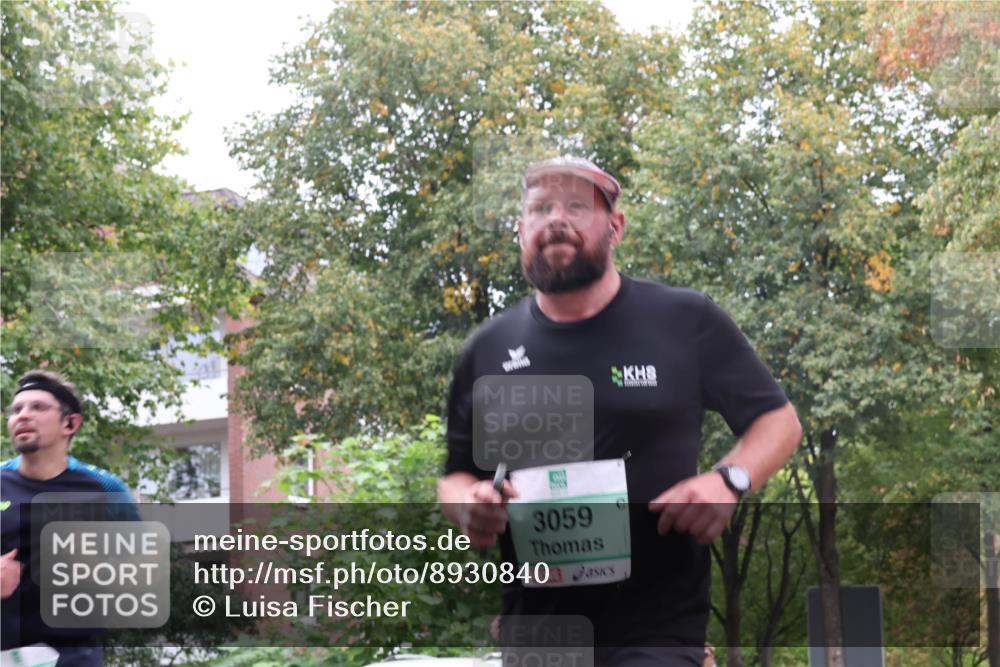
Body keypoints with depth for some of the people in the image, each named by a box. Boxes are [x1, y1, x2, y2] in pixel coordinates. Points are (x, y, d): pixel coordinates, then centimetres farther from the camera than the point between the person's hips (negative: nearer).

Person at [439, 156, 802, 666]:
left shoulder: (685, 321, -1)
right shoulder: (489, 350, 7)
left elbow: (779, 421, 6)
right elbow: (456, 475, 16)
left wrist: (729, 480, -15)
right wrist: (468, 507, -9)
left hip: (655, 625, -4)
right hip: (536, 624, 4)